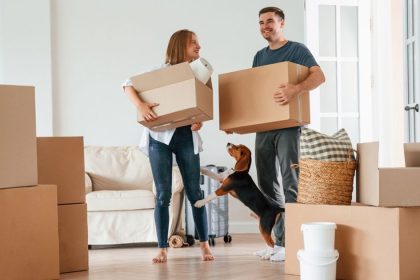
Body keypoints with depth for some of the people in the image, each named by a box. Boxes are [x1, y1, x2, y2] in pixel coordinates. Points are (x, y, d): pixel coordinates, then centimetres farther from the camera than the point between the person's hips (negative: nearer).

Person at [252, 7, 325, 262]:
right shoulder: (259, 56, 19)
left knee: (290, 185, -9)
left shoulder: (297, 50, -1)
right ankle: (278, 241, 12)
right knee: (268, 185, 6)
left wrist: (295, 89, -35)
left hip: (287, 125, -7)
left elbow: (319, 76, -15)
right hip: (263, 126, 7)